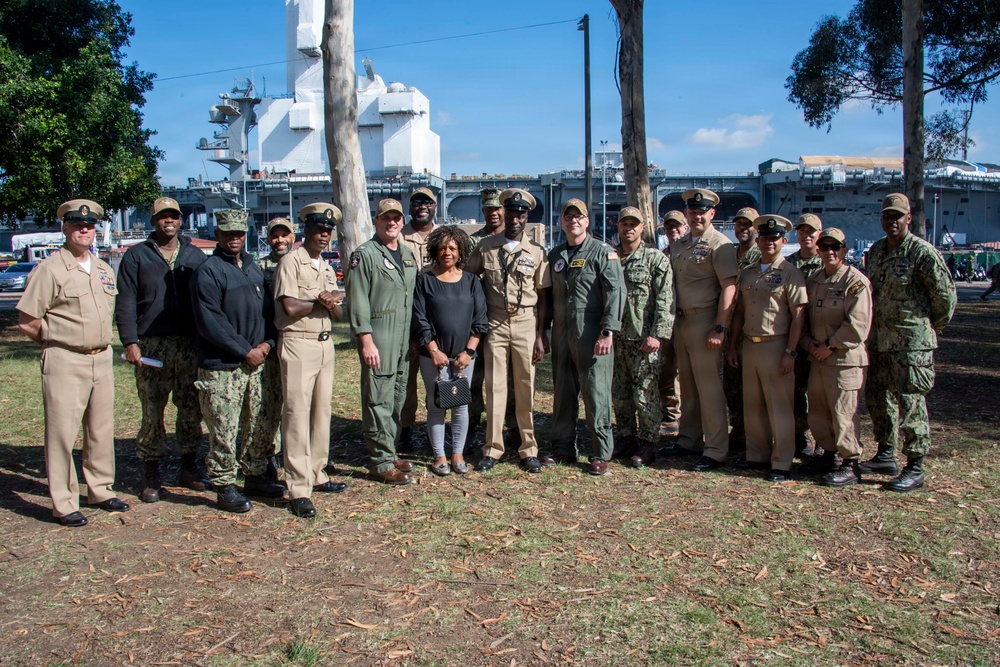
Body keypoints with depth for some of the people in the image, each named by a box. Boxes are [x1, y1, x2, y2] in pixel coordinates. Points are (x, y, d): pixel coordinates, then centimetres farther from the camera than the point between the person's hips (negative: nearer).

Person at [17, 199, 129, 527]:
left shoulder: (103, 269, 12)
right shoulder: (50, 269, -9)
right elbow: (26, 321, -9)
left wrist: (101, 342, 14)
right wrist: (56, 341, 1)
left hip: (102, 359, 7)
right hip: (65, 362, -6)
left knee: (102, 429, 13)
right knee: (62, 432, -2)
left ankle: (101, 490, 26)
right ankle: (63, 504, 6)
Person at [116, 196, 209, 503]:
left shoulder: (195, 255, 14)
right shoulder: (136, 256, 7)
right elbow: (125, 303, 2)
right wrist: (130, 342, -8)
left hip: (191, 345, 2)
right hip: (151, 345, -2)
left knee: (192, 409, 6)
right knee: (152, 411, 0)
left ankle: (189, 467, 19)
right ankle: (150, 475, 9)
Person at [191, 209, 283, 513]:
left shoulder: (253, 269, 15)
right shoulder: (208, 271, -8)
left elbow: (269, 309, 15)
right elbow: (210, 322, -15)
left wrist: (267, 342, -3)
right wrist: (245, 351, -14)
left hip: (257, 362, 7)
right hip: (221, 367, -7)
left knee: (260, 426, 13)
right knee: (224, 431, -2)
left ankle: (255, 476, 28)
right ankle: (224, 488, 10)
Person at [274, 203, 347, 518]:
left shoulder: (327, 268, 19)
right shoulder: (291, 261, -4)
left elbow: (337, 314, 13)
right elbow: (290, 307, -15)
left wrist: (331, 303, -9)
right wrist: (323, 302, -1)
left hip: (325, 343, 8)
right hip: (298, 343, -8)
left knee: (322, 412, 10)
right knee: (297, 413, -8)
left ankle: (317, 475, 20)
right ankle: (299, 490, -7)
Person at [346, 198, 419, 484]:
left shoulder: (408, 254, 16)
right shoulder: (365, 255, -6)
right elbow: (357, 302, -12)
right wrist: (366, 341, -17)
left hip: (405, 338, 7)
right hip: (377, 337, -7)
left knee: (397, 398, 13)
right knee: (379, 401, -4)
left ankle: (389, 452, 25)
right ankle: (381, 463, 3)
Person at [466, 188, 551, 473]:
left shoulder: (537, 252, 3)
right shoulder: (485, 247, 4)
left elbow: (543, 297, 4)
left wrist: (540, 335, -2)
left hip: (526, 324, 0)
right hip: (495, 323, 0)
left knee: (526, 388, 3)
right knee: (495, 386, 2)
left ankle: (528, 449, 12)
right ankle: (493, 448, 11)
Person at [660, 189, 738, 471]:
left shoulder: (719, 244, -7)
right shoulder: (678, 245, 15)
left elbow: (729, 287, -13)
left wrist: (719, 327, -19)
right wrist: (670, 322, 12)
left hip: (704, 321, -7)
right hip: (680, 321, 7)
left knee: (709, 387, -5)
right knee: (687, 386, 14)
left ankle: (716, 450, 2)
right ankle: (689, 440, 25)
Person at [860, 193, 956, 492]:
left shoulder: (922, 252, -12)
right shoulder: (875, 251, 10)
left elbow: (945, 294, -7)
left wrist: (933, 328, 2)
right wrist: (874, 327, 16)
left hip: (912, 341, -8)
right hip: (879, 338, 8)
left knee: (911, 402, -3)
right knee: (877, 397, 15)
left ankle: (915, 468, 6)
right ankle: (886, 455, 30)